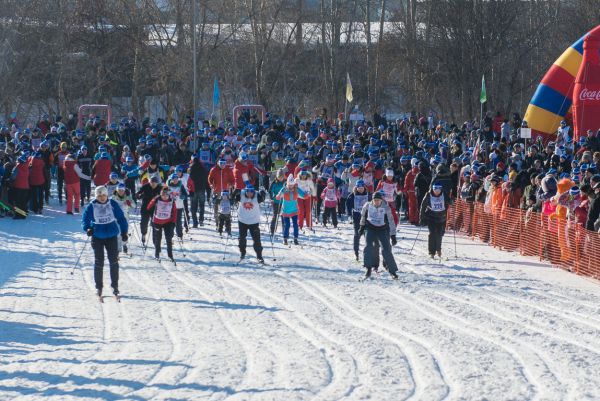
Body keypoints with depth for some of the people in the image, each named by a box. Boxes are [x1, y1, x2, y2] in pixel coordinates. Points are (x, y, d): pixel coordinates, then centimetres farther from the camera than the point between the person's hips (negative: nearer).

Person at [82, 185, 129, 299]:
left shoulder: (113, 204, -1)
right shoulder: (91, 206, -4)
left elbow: (121, 218, 7)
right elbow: (85, 220, 1)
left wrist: (124, 232, 1)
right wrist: (87, 228, -19)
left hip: (111, 236, 1)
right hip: (97, 237, -1)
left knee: (113, 261, -1)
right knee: (99, 262, 2)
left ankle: (115, 286, 9)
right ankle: (98, 287, 12)